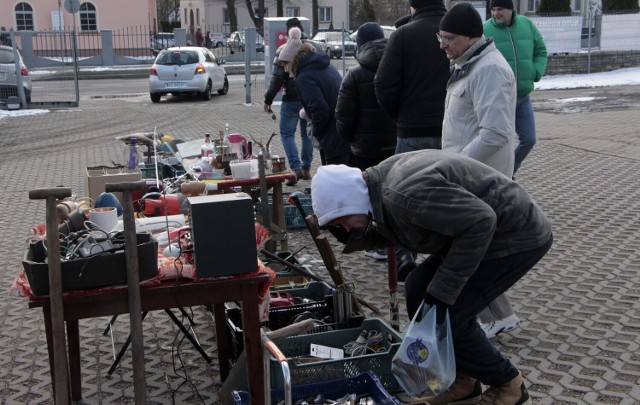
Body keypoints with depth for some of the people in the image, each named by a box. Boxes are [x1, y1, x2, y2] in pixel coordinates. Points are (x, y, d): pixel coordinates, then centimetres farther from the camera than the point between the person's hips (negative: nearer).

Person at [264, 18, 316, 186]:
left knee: (287, 134, 3)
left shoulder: (283, 51, -9)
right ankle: (306, 168, 20)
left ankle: (296, 168, -12)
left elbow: (276, 78, -10)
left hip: (291, 99, -4)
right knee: (307, 133, 16)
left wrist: (268, 100, -1)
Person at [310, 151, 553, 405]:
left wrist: (443, 290, -29)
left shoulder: (403, 194, -31)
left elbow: (480, 221, -33)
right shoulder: (380, 183, -1)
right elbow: (392, 232, 14)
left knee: (449, 315, -13)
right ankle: (461, 381, 20)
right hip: (484, 231, 10)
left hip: (518, 234, -10)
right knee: (417, 291, 7)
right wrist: (354, 238, -5)